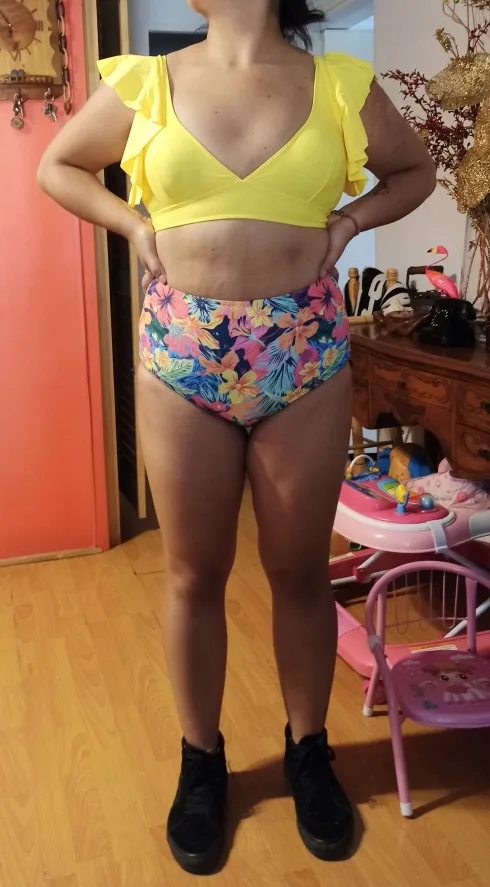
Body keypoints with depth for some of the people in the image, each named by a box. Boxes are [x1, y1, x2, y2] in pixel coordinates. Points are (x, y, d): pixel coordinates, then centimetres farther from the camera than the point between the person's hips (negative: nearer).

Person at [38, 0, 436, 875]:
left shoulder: (341, 85, 3)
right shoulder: (146, 82, 3)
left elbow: (415, 170, 18)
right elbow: (57, 166, 16)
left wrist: (346, 224, 1)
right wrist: (135, 225, 1)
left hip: (305, 353, 0)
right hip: (181, 353, 0)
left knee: (300, 571, 11)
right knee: (194, 576, 10)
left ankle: (308, 749, 34)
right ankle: (201, 759, 32)